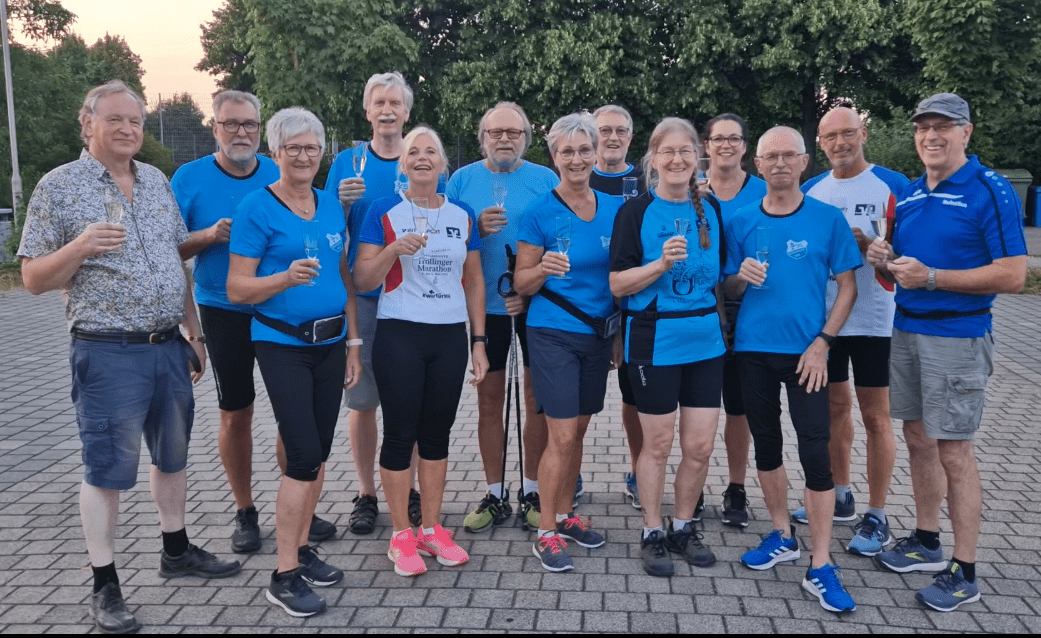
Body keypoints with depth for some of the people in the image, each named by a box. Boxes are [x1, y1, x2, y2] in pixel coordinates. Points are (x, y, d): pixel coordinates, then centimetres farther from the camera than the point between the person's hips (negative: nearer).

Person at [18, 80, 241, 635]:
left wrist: (194, 333, 15)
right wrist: (79, 247, -23)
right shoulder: (58, 186, -5)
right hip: (107, 354, -5)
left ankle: (176, 551, 34)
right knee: (107, 469, 2)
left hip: (169, 346, 6)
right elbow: (33, 280, -4)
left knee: (172, 455, 16)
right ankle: (105, 587, 15)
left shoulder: (158, 182, 11)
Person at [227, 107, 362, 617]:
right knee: (304, 456, -9)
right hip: (282, 345, -6)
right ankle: (284, 576, 3)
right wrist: (287, 278, -28)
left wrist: (353, 341, 12)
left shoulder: (331, 206, 10)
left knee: (318, 454, 11)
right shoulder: (257, 207, -8)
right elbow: (237, 289, -11)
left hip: (329, 343, 6)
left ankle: (302, 550, 26)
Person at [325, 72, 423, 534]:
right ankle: (366, 495, 19)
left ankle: (408, 491, 22)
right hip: (362, 297, 0)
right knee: (362, 400, 4)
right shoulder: (348, 162, 6)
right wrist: (343, 204, -13)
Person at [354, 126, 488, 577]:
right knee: (400, 434, 1)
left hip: (450, 337, 3)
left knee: (437, 434, 10)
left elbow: (474, 282, 12)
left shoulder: (462, 214, 9)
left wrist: (479, 342, 8)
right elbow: (363, 280, -4)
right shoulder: (384, 211, -1)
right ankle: (401, 536, 15)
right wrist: (394, 249, -22)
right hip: (399, 336, -3)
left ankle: (432, 530, 23)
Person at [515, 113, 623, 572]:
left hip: (599, 333, 5)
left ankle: (565, 514, 29)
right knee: (562, 436, -6)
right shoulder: (541, 213, -7)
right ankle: (546, 534, 8)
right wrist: (544, 269, -26)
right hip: (553, 333, -4)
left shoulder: (613, 208, 5)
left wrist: (621, 333, 5)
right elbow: (521, 283, -4)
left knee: (578, 430, 13)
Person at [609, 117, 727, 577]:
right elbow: (617, 284, -9)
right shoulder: (636, 212, -5)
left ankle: (683, 527, 27)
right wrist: (660, 264, -23)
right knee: (658, 443, 5)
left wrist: (724, 326, 10)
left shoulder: (711, 211, 8)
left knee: (700, 445, 6)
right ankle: (652, 534, 22)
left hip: (705, 342, 4)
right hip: (654, 343, -4)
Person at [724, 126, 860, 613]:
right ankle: (782, 536, 30)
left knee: (816, 454, -6)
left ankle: (820, 568, 2)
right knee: (766, 445, 12)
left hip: (805, 351, -2)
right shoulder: (741, 222, 4)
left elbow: (847, 286, -1)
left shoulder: (827, 219, -2)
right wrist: (741, 277, -15)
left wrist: (822, 342, -10)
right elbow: (729, 291, 8)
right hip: (753, 349, 3)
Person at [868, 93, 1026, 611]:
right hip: (906, 330, 7)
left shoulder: (990, 191, -10)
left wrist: (930, 277, -21)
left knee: (954, 452, -2)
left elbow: (1013, 276, -16)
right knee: (919, 441, 14)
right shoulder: (908, 194, 11)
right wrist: (884, 261, -4)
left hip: (957, 336, -7)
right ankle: (926, 543, 29)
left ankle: (964, 573, 10)